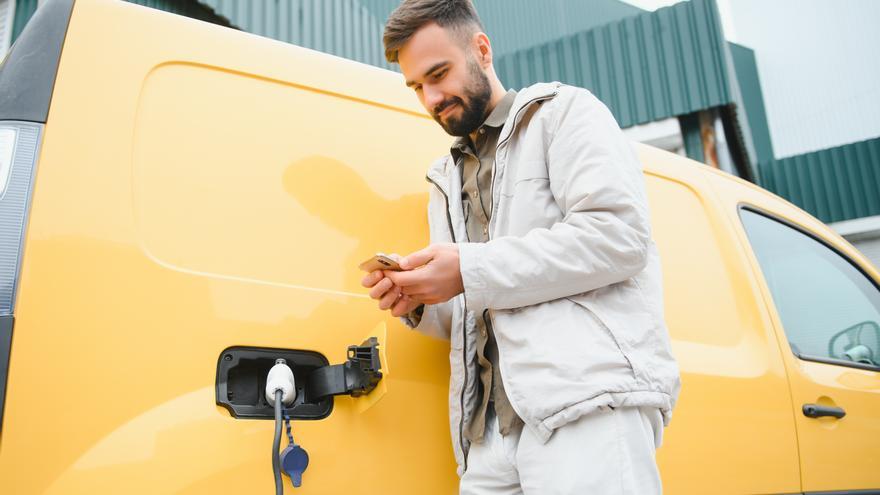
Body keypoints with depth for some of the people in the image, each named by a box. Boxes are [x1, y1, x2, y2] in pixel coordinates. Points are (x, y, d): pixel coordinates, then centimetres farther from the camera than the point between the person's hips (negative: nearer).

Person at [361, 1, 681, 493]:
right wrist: (419, 304, 1)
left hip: (592, 398, -6)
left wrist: (471, 271, -13)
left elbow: (619, 235, -11)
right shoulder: (448, 180, 26)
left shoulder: (565, 111, 7)